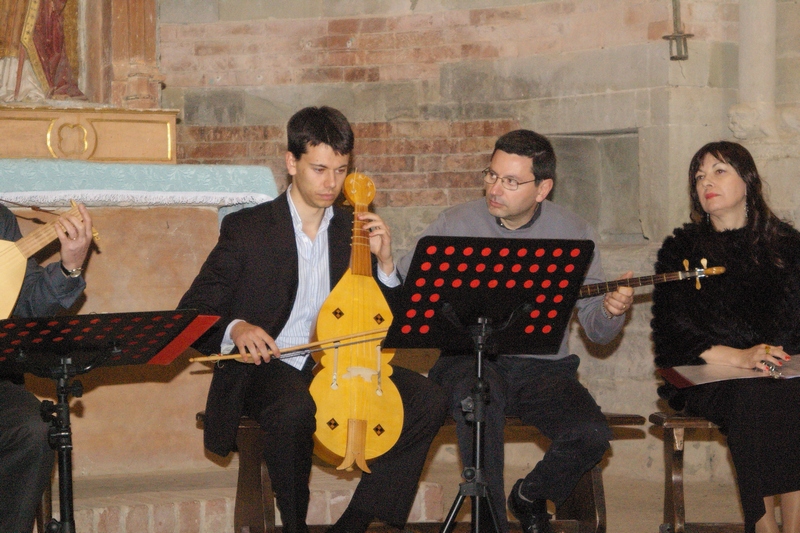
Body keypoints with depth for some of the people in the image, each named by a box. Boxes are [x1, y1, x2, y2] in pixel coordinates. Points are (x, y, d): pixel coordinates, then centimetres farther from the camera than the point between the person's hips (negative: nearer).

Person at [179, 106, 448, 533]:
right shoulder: (247, 229, -1)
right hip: (269, 365, -4)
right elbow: (193, 315, -4)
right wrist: (235, 328, -26)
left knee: (427, 400, -19)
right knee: (294, 410, -40)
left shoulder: (354, 229, 12)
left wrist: (383, 262, -5)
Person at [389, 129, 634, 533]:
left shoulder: (572, 233, 4)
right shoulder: (457, 223, 2)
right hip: (469, 360, -2)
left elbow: (596, 329, 5)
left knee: (591, 435, -24)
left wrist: (611, 310, -17)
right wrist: (385, 259, -19)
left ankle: (530, 496, 9)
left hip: (543, 366, 2)